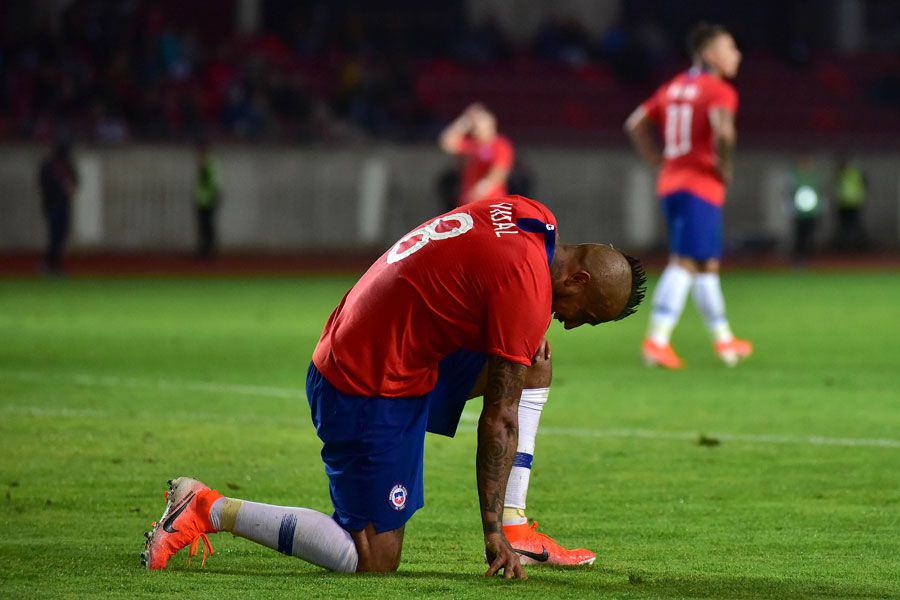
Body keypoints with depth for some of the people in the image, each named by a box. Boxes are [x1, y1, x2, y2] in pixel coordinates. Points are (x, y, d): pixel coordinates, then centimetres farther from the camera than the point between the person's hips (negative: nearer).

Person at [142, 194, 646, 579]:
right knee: (374, 560, -7)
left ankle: (516, 526, 12)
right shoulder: (527, 289, -21)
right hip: (372, 397, -10)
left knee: (535, 364, 15)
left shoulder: (532, 216, 4)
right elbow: (498, 422, -17)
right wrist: (490, 531, -11)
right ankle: (209, 510, -3)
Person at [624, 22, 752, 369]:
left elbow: (635, 125, 19)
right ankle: (656, 341, -18)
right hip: (701, 187, -9)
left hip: (670, 184, 9)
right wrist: (725, 169, -12)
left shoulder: (674, 87, 16)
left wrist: (659, 163, 17)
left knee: (707, 264, 17)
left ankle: (724, 340, 26)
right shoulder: (719, 91, -8)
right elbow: (723, 131, -27)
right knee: (684, 264, -11)